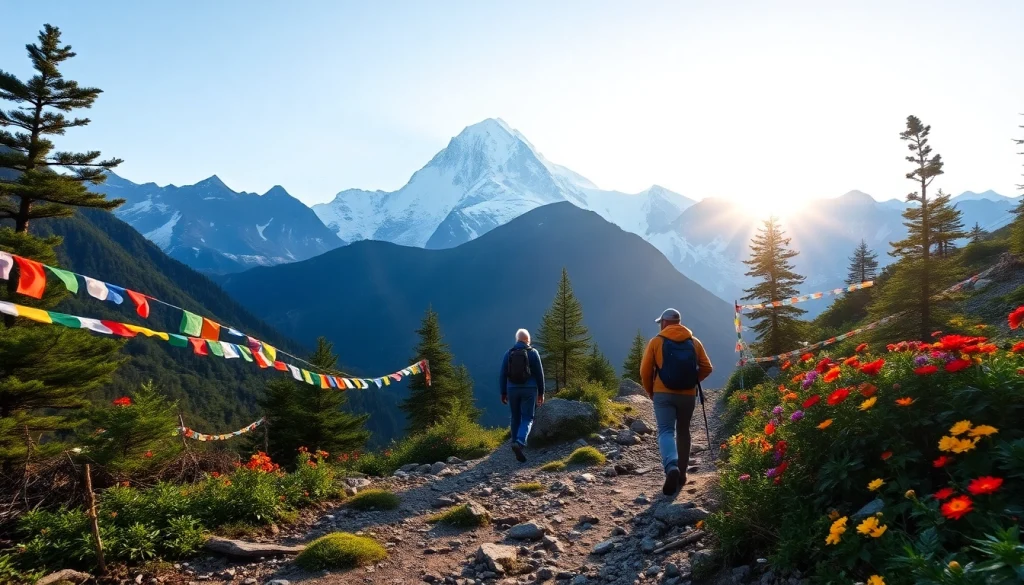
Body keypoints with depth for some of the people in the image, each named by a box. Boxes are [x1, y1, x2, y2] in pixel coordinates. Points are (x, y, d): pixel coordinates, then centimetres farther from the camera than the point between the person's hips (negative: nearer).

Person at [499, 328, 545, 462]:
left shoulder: (508, 353, 3)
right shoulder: (533, 352, -2)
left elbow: (503, 375, 3)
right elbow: (539, 374, -2)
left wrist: (503, 393, 9)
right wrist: (541, 393, 4)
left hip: (513, 390, 2)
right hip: (529, 390, -2)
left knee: (516, 418, 16)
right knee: (527, 419, -1)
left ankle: (516, 444, 19)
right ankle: (519, 443, -23)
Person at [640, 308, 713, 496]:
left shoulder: (656, 341, -2)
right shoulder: (694, 342, 6)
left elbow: (645, 371, -3)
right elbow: (707, 368, 5)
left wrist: (650, 391, 11)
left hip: (663, 394, -3)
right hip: (688, 395, 3)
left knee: (666, 431, -4)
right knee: (683, 432, 17)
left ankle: (671, 468, -29)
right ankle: (682, 474, 22)